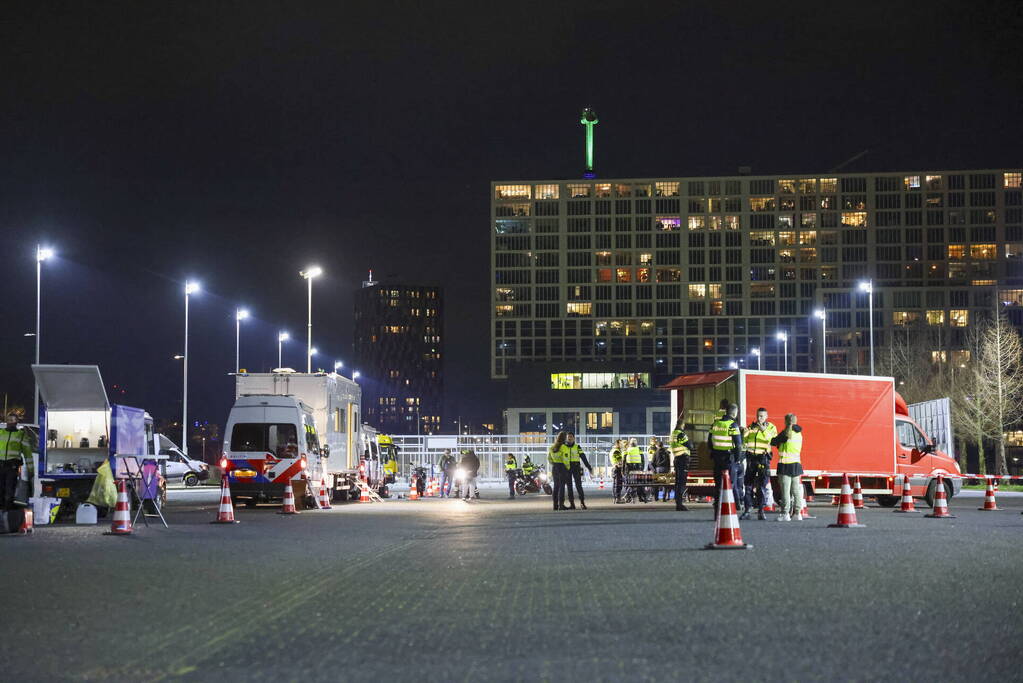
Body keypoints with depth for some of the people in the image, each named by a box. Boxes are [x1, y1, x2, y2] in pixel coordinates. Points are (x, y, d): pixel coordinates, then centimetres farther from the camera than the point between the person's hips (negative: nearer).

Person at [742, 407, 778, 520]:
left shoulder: (771, 427, 4)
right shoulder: (751, 426, 11)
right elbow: (743, 441, 8)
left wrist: (764, 430, -24)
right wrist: (744, 433, -11)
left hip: (764, 459, -2)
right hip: (751, 457, 2)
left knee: (762, 486, -1)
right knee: (748, 485, 1)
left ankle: (761, 511, 5)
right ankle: (746, 510, 4)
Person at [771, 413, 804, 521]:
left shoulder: (786, 432, -10)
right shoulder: (799, 434, 11)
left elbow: (774, 442, -6)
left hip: (785, 465, -6)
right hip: (796, 464, 6)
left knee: (785, 490, -3)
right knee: (796, 490, 10)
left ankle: (785, 513, -4)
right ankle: (798, 513, 11)